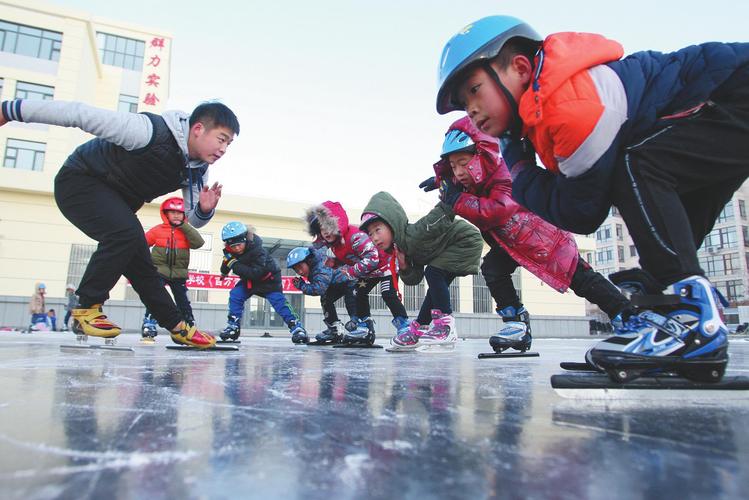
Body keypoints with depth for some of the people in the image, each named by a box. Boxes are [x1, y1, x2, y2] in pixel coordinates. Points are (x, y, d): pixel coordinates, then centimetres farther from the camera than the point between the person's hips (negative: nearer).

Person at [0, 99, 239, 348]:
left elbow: (192, 220, -2)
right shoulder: (151, 131, -32)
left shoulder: (197, 170, -8)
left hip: (117, 201, 8)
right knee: (126, 232, -31)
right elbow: (79, 113, -28)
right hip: (79, 180, -7)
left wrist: (205, 209, -25)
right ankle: (86, 309, -16)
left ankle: (178, 327, 14)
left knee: (141, 264, 7)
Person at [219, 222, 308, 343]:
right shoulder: (230, 251, -14)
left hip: (268, 279, -6)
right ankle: (233, 326, 3)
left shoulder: (256, 250, -35)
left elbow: (256, 273, -41)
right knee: (235, 295, -8)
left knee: (278, 301, -18)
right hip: (249, 280, 7)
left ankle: (296, 327, -18)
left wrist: (235, 265, -40)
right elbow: (227, 261, 13)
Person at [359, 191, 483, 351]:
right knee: (436, 287, 10)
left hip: (467, 240, -9)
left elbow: (444, 212, -34)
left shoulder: (414, 233, -30)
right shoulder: (402, 247, -2)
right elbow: (414, 280, -1)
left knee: (433, 272, -19)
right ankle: (419, 328, 18)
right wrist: (403, 267, -17)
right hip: (451, 249, 9)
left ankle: (446, 328, -15)